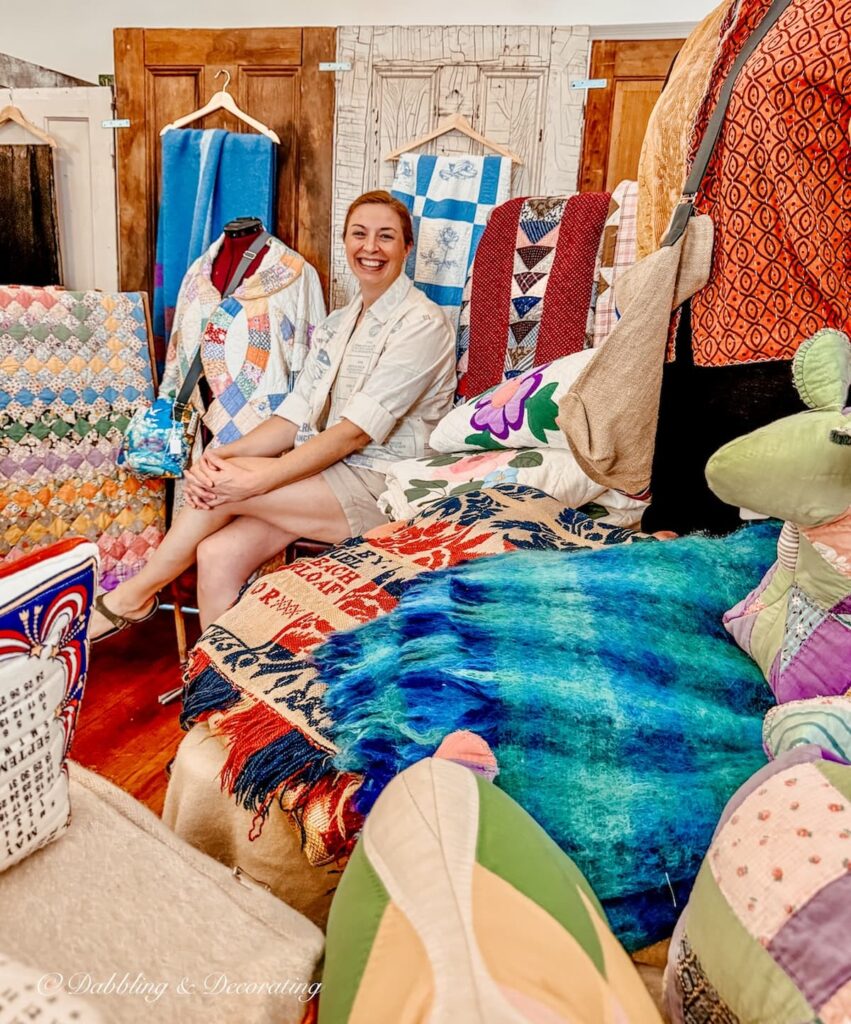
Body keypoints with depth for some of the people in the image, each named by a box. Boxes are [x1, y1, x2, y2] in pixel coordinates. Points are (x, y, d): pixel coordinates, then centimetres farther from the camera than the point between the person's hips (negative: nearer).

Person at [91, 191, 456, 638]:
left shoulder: (422, 323, -8)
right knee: (218, 554, -16)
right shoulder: (336, 324, 16)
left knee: (226, 490, -18)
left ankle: (133, 595, 6)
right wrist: (224, 455, -11)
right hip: (328, 473, 6)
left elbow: (357, 431, -18)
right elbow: (296, 417, 7)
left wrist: (255, 480, -22)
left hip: (383, 487, -6)